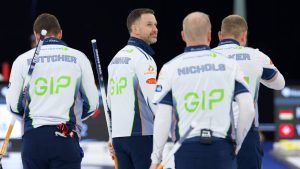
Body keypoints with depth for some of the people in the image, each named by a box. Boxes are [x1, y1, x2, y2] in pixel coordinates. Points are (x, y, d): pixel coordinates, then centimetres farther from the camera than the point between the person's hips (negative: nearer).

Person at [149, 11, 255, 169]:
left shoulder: (170, 68, 0)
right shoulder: (228, 65, 3)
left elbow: (162, 118, -4)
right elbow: (248, 109, -3)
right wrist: (237, 144, 10)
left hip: (187, 150, -1)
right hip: (221, 148, 1)